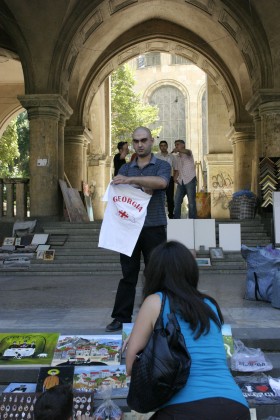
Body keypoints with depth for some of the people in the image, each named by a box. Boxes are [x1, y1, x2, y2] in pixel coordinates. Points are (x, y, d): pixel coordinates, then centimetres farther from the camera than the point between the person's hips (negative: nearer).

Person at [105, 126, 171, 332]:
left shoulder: (162, 166, 6)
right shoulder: (126, 168, 16)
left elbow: (161, 182, -17)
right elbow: (117, 187, -1)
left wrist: (131, 180, -25)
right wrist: (143, 187, -17)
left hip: (154, 228, -2)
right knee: (128, 274, 6)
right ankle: (121, 317, 13)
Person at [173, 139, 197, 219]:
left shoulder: (188, 152, 0)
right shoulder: (177, 157, 19)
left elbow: (187, 152, -26)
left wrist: (178, 150, -46)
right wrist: (175, 178, 1)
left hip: (190, 180, -7)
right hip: (181, 181, 7)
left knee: (191, 202, -5)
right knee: (177, 201, 4)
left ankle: (192, 219, -1)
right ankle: (176, 218, 9)